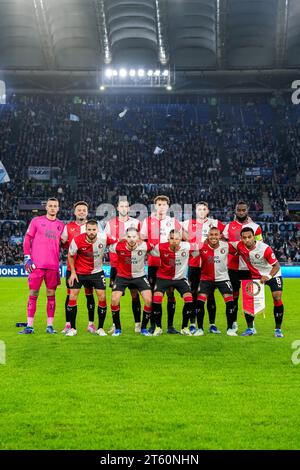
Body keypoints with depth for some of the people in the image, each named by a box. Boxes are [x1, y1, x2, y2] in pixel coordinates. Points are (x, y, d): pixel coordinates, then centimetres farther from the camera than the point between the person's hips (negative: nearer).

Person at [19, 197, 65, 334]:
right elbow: (27, 239, 4)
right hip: (36, 264, -2)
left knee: (51, 295, 3)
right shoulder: (36, 221, 5)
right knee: (33, 294, -2)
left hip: (53, 265, 2)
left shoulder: (61, 225, 13)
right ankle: (29, 326, 2)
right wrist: (27, 258, -4)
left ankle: (50, 325, 8)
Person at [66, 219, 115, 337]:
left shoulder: (104, 238, -20)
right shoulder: (77, 240, -21)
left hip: (97, 272, 1)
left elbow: (116, 241, 0)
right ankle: (73, 328, 7)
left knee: (102, 297, -4)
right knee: (72, 297, -6)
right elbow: (70, 256, -4)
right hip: (79, 272, -1)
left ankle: (100, 328, 12)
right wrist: (73, 272, -5)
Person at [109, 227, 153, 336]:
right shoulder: (118, 247, -22)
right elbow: (109, 248, -2)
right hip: (122, 276, 0)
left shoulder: (145, 246, -23)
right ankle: (117, 329, 7)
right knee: (114, 300, -13)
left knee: (149, 300, -12)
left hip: (140, 276, 0)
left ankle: (143, 328, 7)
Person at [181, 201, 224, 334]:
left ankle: (212, 324, 8)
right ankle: (192, 324, 10)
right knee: (193, 293, 4)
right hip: (193, 264, 1)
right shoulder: (189, 223, 7)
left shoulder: (214, 223, 4)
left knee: (210, 294, 3)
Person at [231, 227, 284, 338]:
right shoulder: (239, 246, -19)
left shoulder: (265, 248, -29)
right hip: (255, 276, 4)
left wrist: (268, 277, -36)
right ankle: (250, 328, 9)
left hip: (273, 274, -4)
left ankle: (278, 329, -5)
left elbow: (276, 265, -21)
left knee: (277, 297, -19)